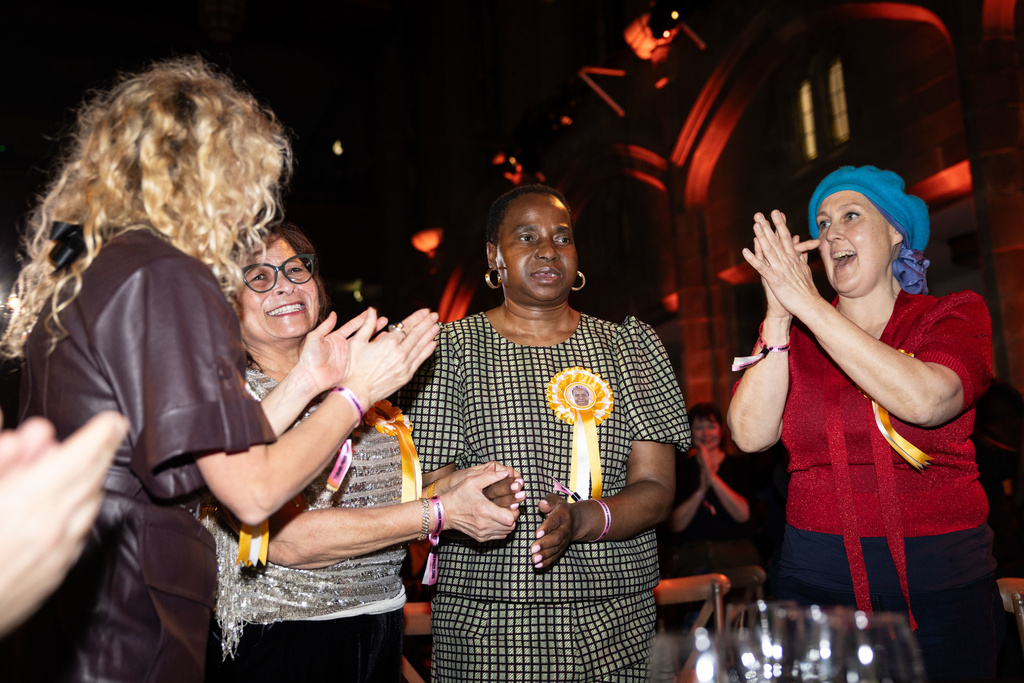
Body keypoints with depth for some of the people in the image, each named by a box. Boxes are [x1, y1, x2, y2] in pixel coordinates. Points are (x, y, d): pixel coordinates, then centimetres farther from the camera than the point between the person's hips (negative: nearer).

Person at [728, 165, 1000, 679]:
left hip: (939, 583, -1)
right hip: (816, 576, 1)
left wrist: (806, 302, -22)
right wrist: (779, 314, -16)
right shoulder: (792, 334, 5)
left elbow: (924, 401, -21)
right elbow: (751, 435, -9)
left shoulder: (954, 316, 1)